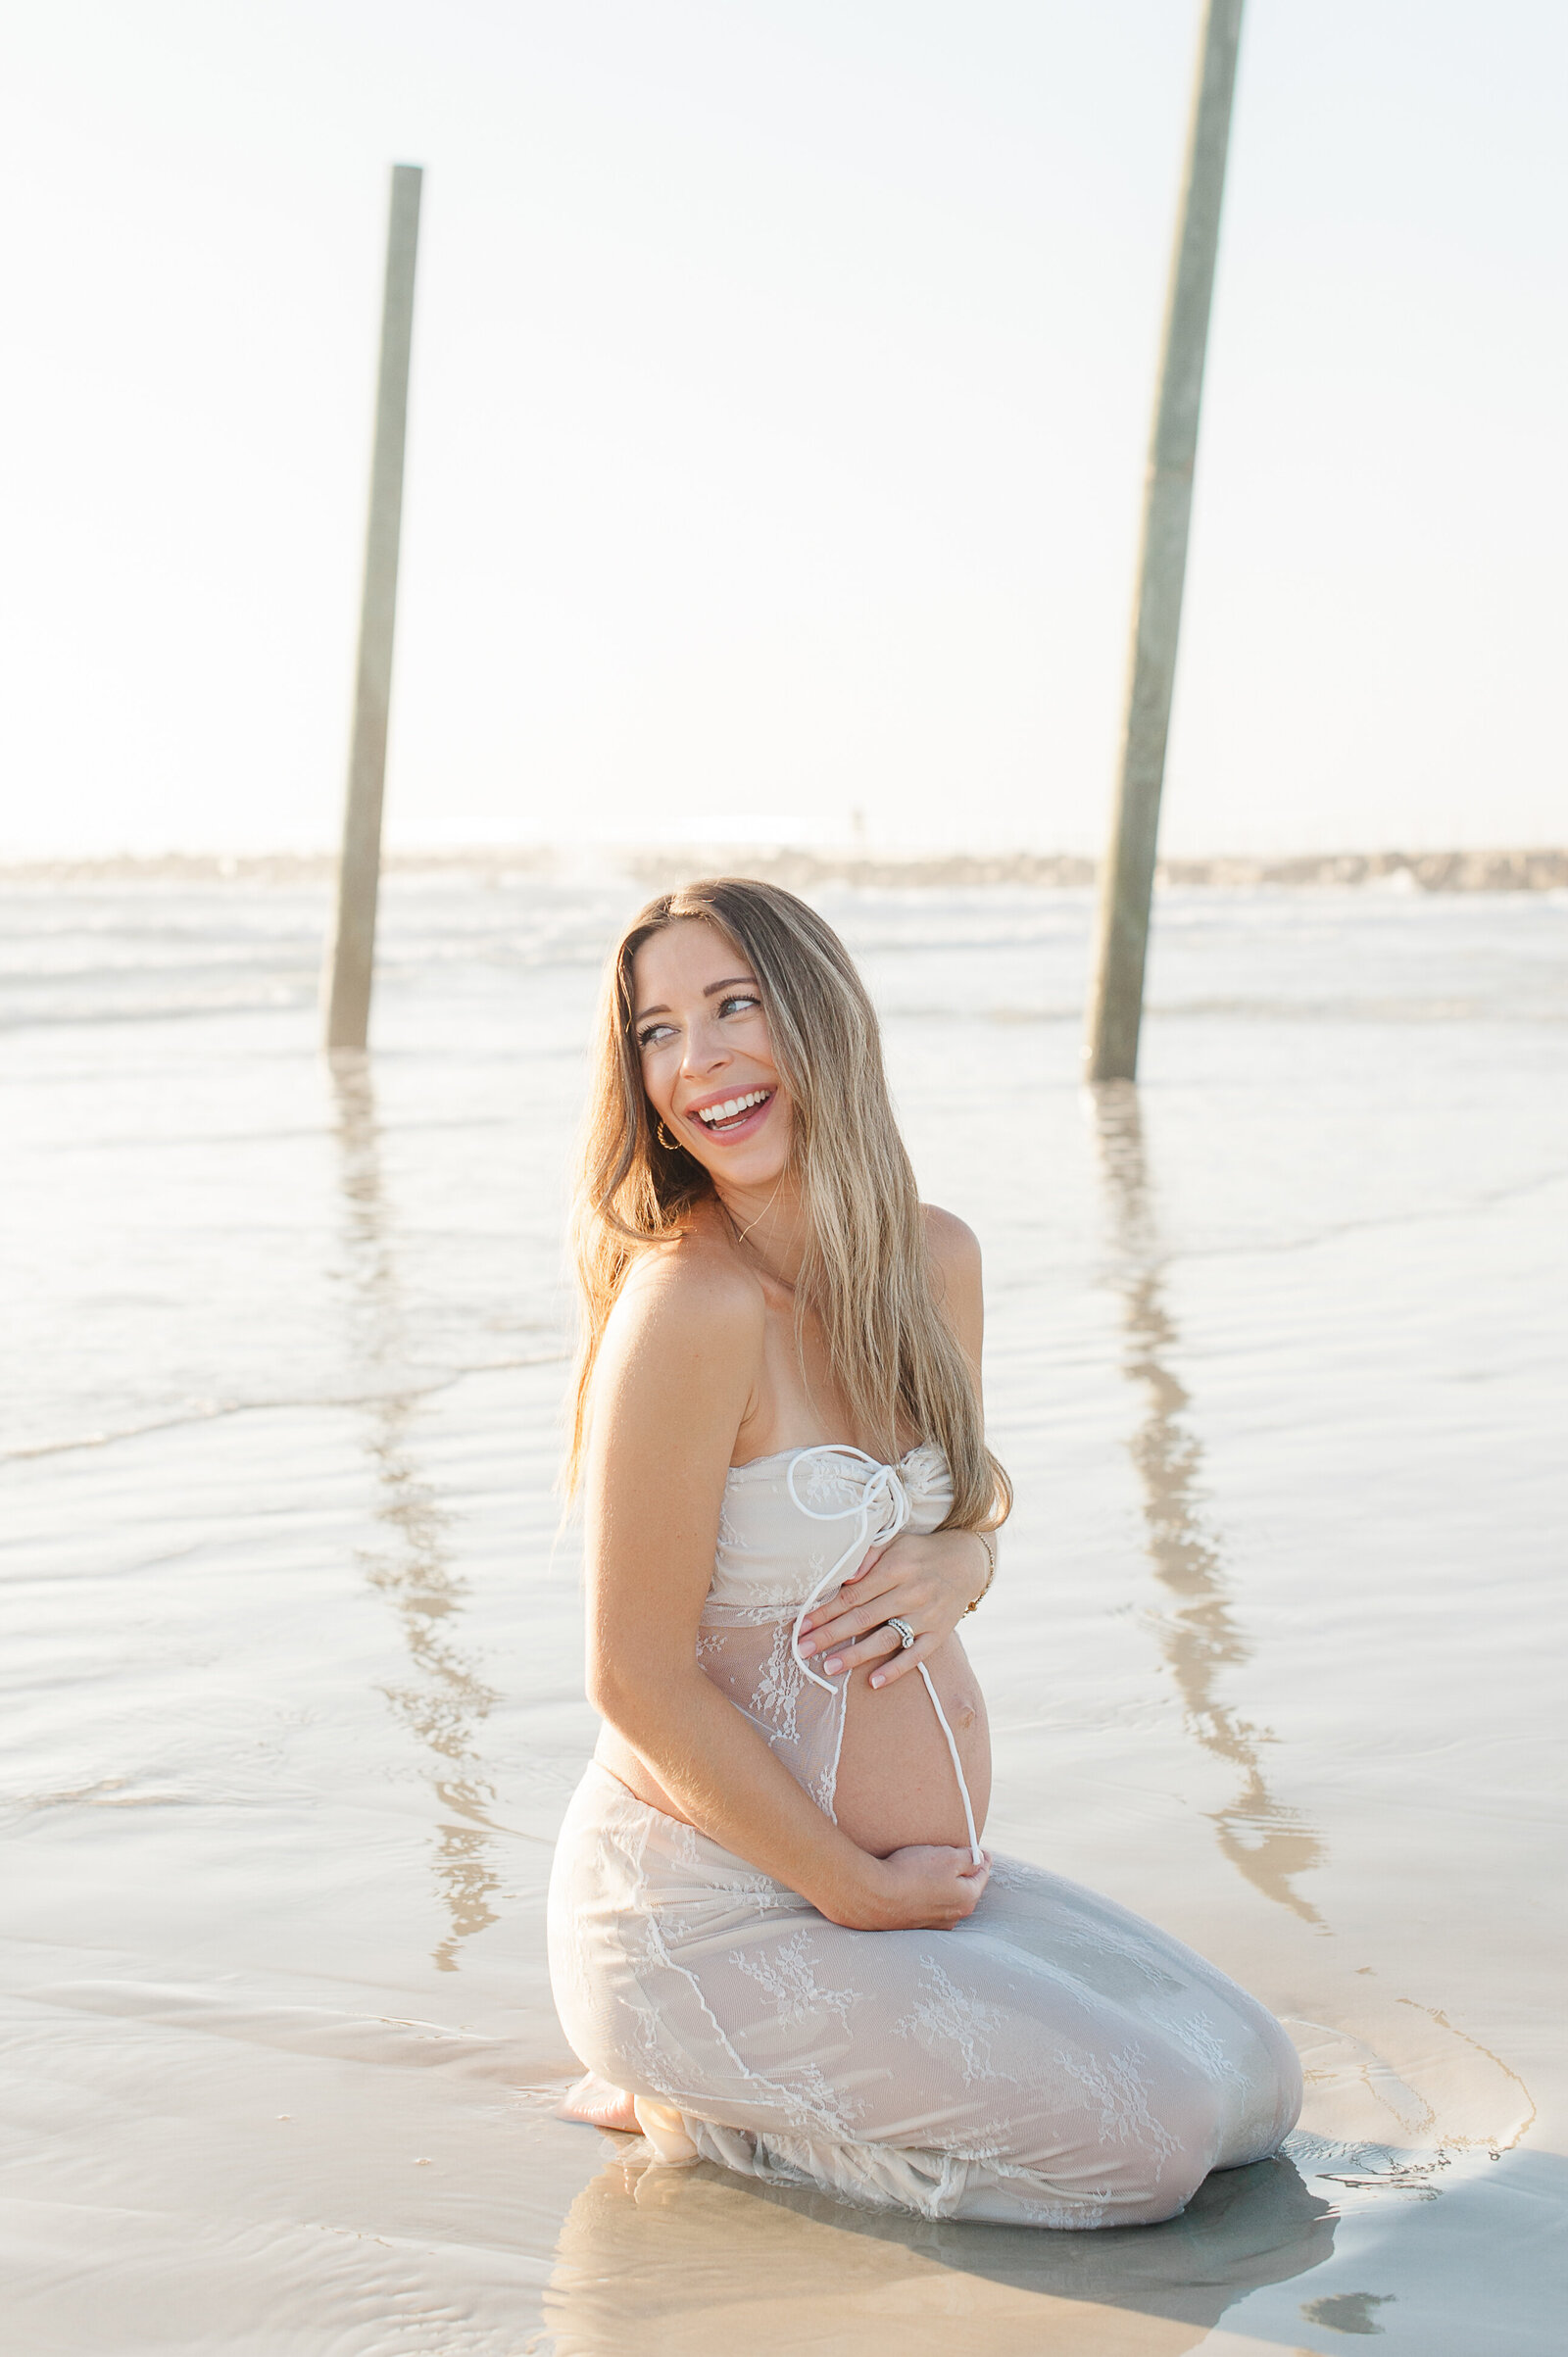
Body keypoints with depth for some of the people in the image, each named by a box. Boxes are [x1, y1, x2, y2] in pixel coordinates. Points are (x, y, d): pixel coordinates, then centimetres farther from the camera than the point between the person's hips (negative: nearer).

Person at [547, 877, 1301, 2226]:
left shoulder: (937, 1261, 1)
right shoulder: (689, 1303, -23)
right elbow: (638, 1679, -20)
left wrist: (957, 1564, -9)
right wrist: (863, 1891, -13)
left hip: (908, 1872, 8)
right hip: (708, 1909, -8)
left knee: (1255, 2091, 10)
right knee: (1145, 2145, -12)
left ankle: (743, 2089, 14)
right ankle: (692, 2098, 2)